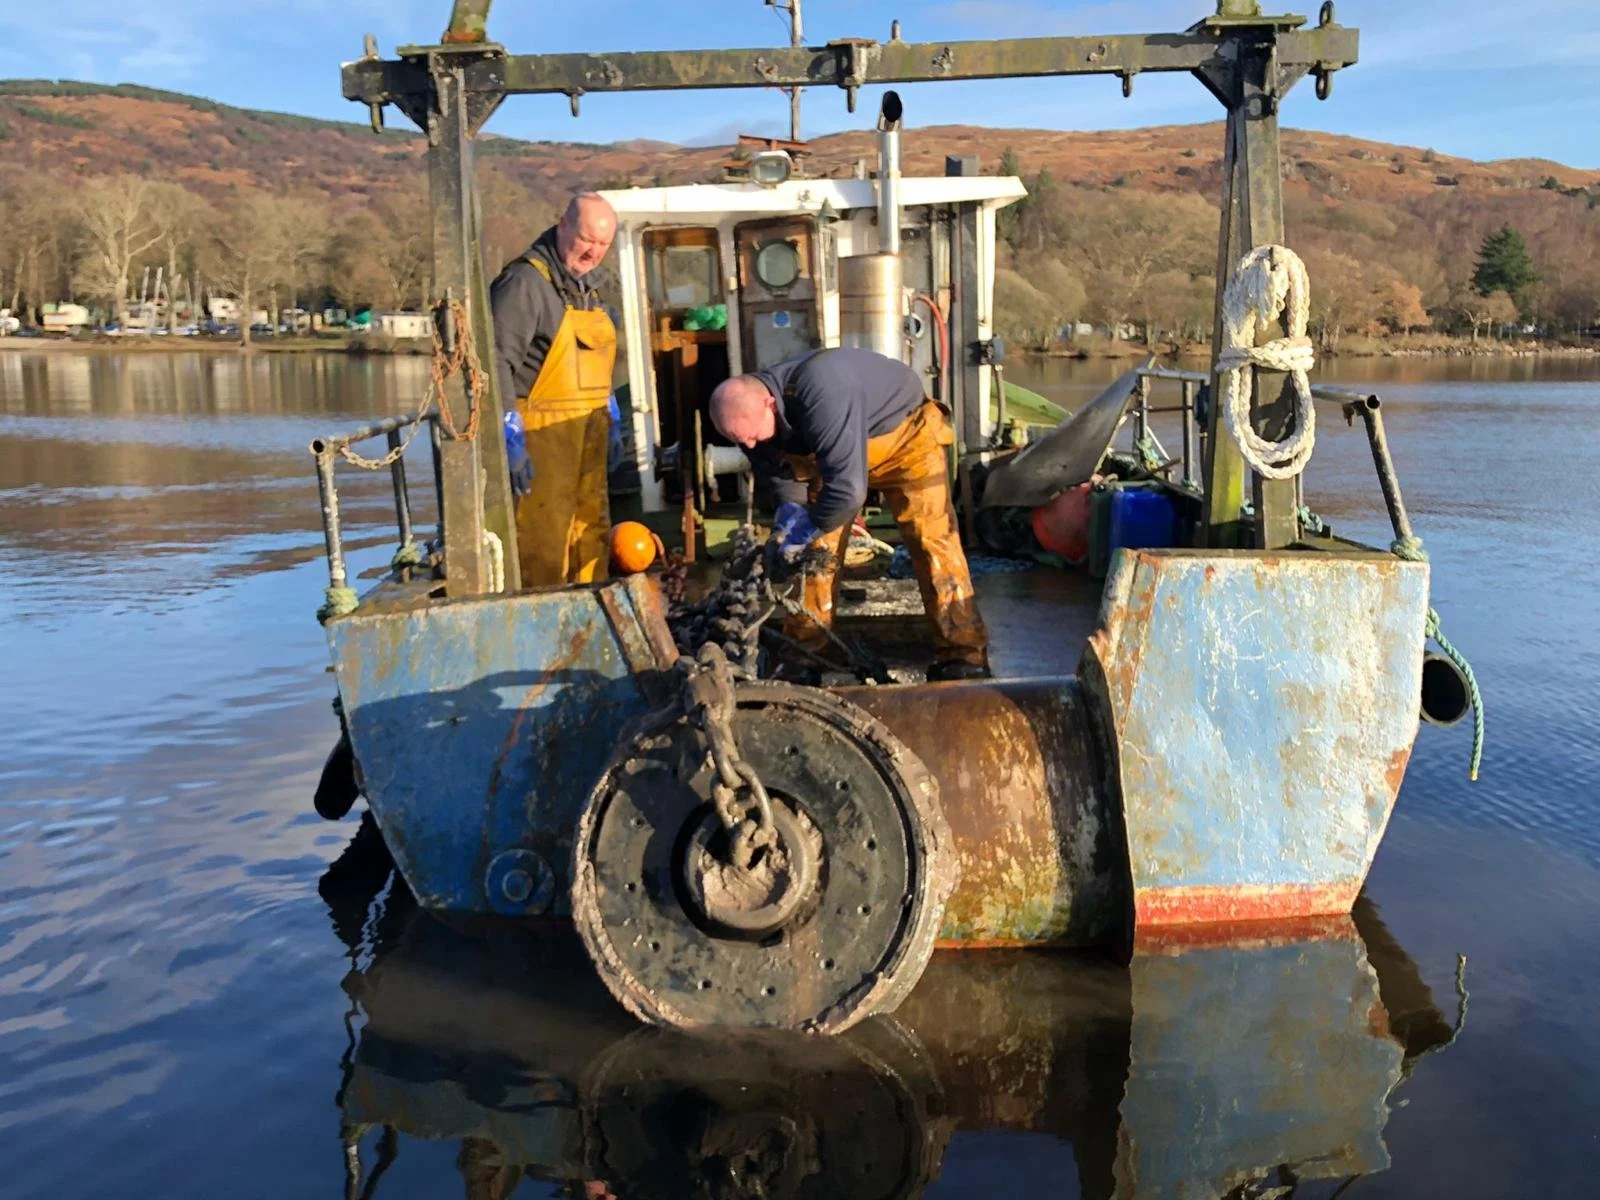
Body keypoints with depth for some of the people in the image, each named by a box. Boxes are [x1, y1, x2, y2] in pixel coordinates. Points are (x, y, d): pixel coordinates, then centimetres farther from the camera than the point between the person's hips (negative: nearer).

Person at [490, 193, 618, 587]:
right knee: (544, 543, -6)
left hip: (588, 433, 9)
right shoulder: (526, 281, -13)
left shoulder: (586, 284, 15)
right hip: (542, 436, -9)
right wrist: (510, 435, -25)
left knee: (593, 532, 16)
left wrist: (609, 414, 24)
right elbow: (497, 361, -21)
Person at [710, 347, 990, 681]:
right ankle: (803, 647, 14)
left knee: (930, 539, -15)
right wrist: (791, 512, -22)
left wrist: (807, 528, -31)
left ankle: (962, 656, -12)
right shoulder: (750, 416, -19)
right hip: (834, 453, 7)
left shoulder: (821, 394, -44)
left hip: (905, 437, -7)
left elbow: (849, 488, -45)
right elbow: (782, 478, -3)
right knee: (816, 549, 3)